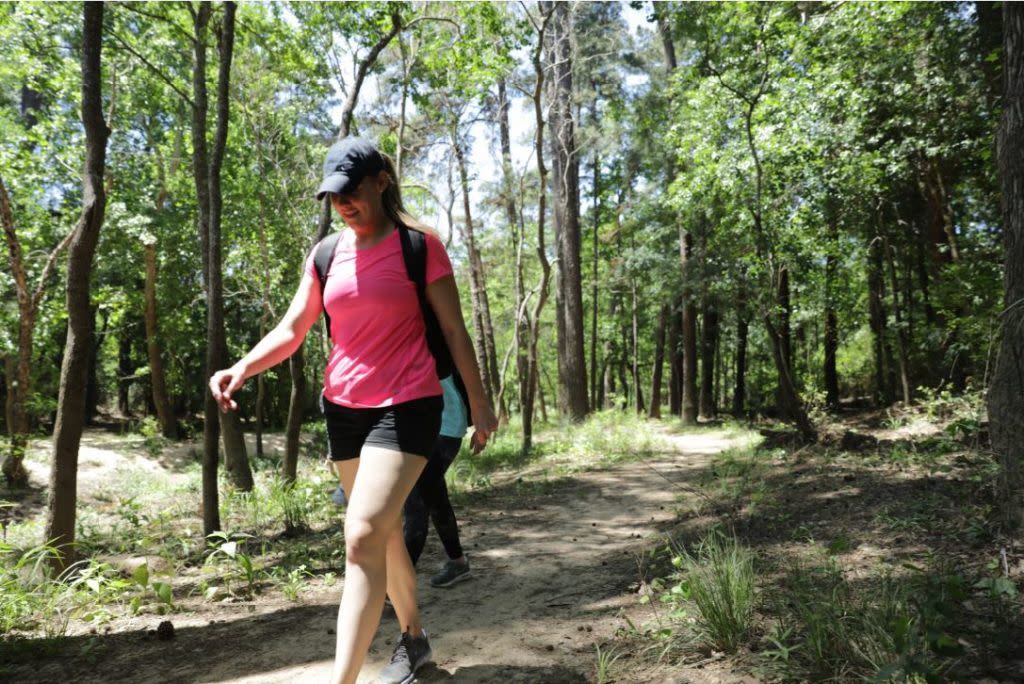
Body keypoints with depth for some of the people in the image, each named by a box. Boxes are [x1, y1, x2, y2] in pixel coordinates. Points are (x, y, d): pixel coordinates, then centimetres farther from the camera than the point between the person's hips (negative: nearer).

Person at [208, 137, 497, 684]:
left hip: (406, 406, -5)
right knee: (383, 532, 16)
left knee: (363, 536, -17)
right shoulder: (326, 255, 7)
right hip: (344, 408, 6)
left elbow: (453, 329, -3)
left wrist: (479, 402, -1)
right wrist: (242, 368, -14)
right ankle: (413, 637, 37)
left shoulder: (419, 244, -5)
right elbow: (291, 331, 5)